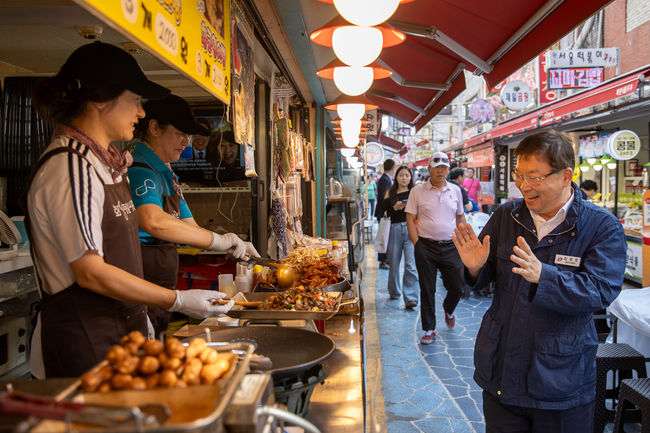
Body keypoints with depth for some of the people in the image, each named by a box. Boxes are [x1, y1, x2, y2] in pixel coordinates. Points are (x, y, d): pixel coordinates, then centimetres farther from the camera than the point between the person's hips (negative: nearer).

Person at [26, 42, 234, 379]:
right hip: (83, 343, -8)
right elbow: (90, 272, -20)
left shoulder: (107, 163, 11)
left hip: (121, 331, 8)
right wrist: (178, 301, -15)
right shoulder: (71, 166, -18)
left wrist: (140, 316, 15)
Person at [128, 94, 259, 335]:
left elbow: (190, 228, 16)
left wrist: (235, 245, 1)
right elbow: (153, 222, -34)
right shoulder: (139, 170, -15)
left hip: (162, 290, 9)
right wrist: (216, 240, -29)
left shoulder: (168, 175, 16)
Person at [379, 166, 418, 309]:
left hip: (411, 229, -2)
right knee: (394, 263, 9)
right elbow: (383, 213, 4)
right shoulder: (390, 193, 10)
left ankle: (410, 298, -12)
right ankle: (394, 293, 30)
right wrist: (394, 208, -12)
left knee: (410, 264, -11)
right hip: (395, 229, 2)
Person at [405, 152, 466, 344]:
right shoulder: (417, 191, -1)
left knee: (457, 286, 7)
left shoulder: (455, 190, 8)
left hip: (450, 247, 3)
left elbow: (460, 217, 17)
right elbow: (410, 219, -1)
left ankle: (448, 309, 40)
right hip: (426, 247, -2)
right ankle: (429, 329, 17)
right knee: (427, 290, 5)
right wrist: (417, 244, -7)